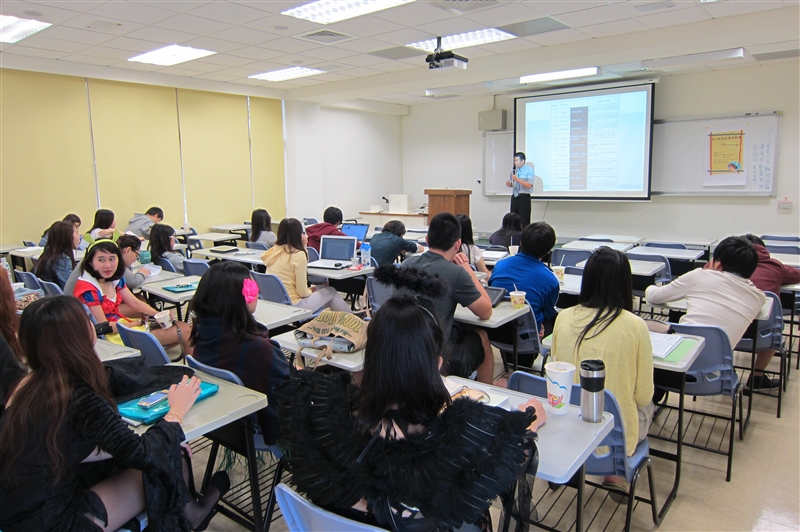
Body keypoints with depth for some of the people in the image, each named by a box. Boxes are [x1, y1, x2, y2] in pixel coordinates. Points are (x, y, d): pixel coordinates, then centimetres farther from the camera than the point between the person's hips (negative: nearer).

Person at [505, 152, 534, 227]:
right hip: (514, 197, 6)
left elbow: (529, 185, -16)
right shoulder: (514, 170, 13)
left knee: (524, 222, -5)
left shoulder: (529, 170, -5)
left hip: (524, 198, -6)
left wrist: (517, 179, -22)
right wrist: (508, 183, -4)